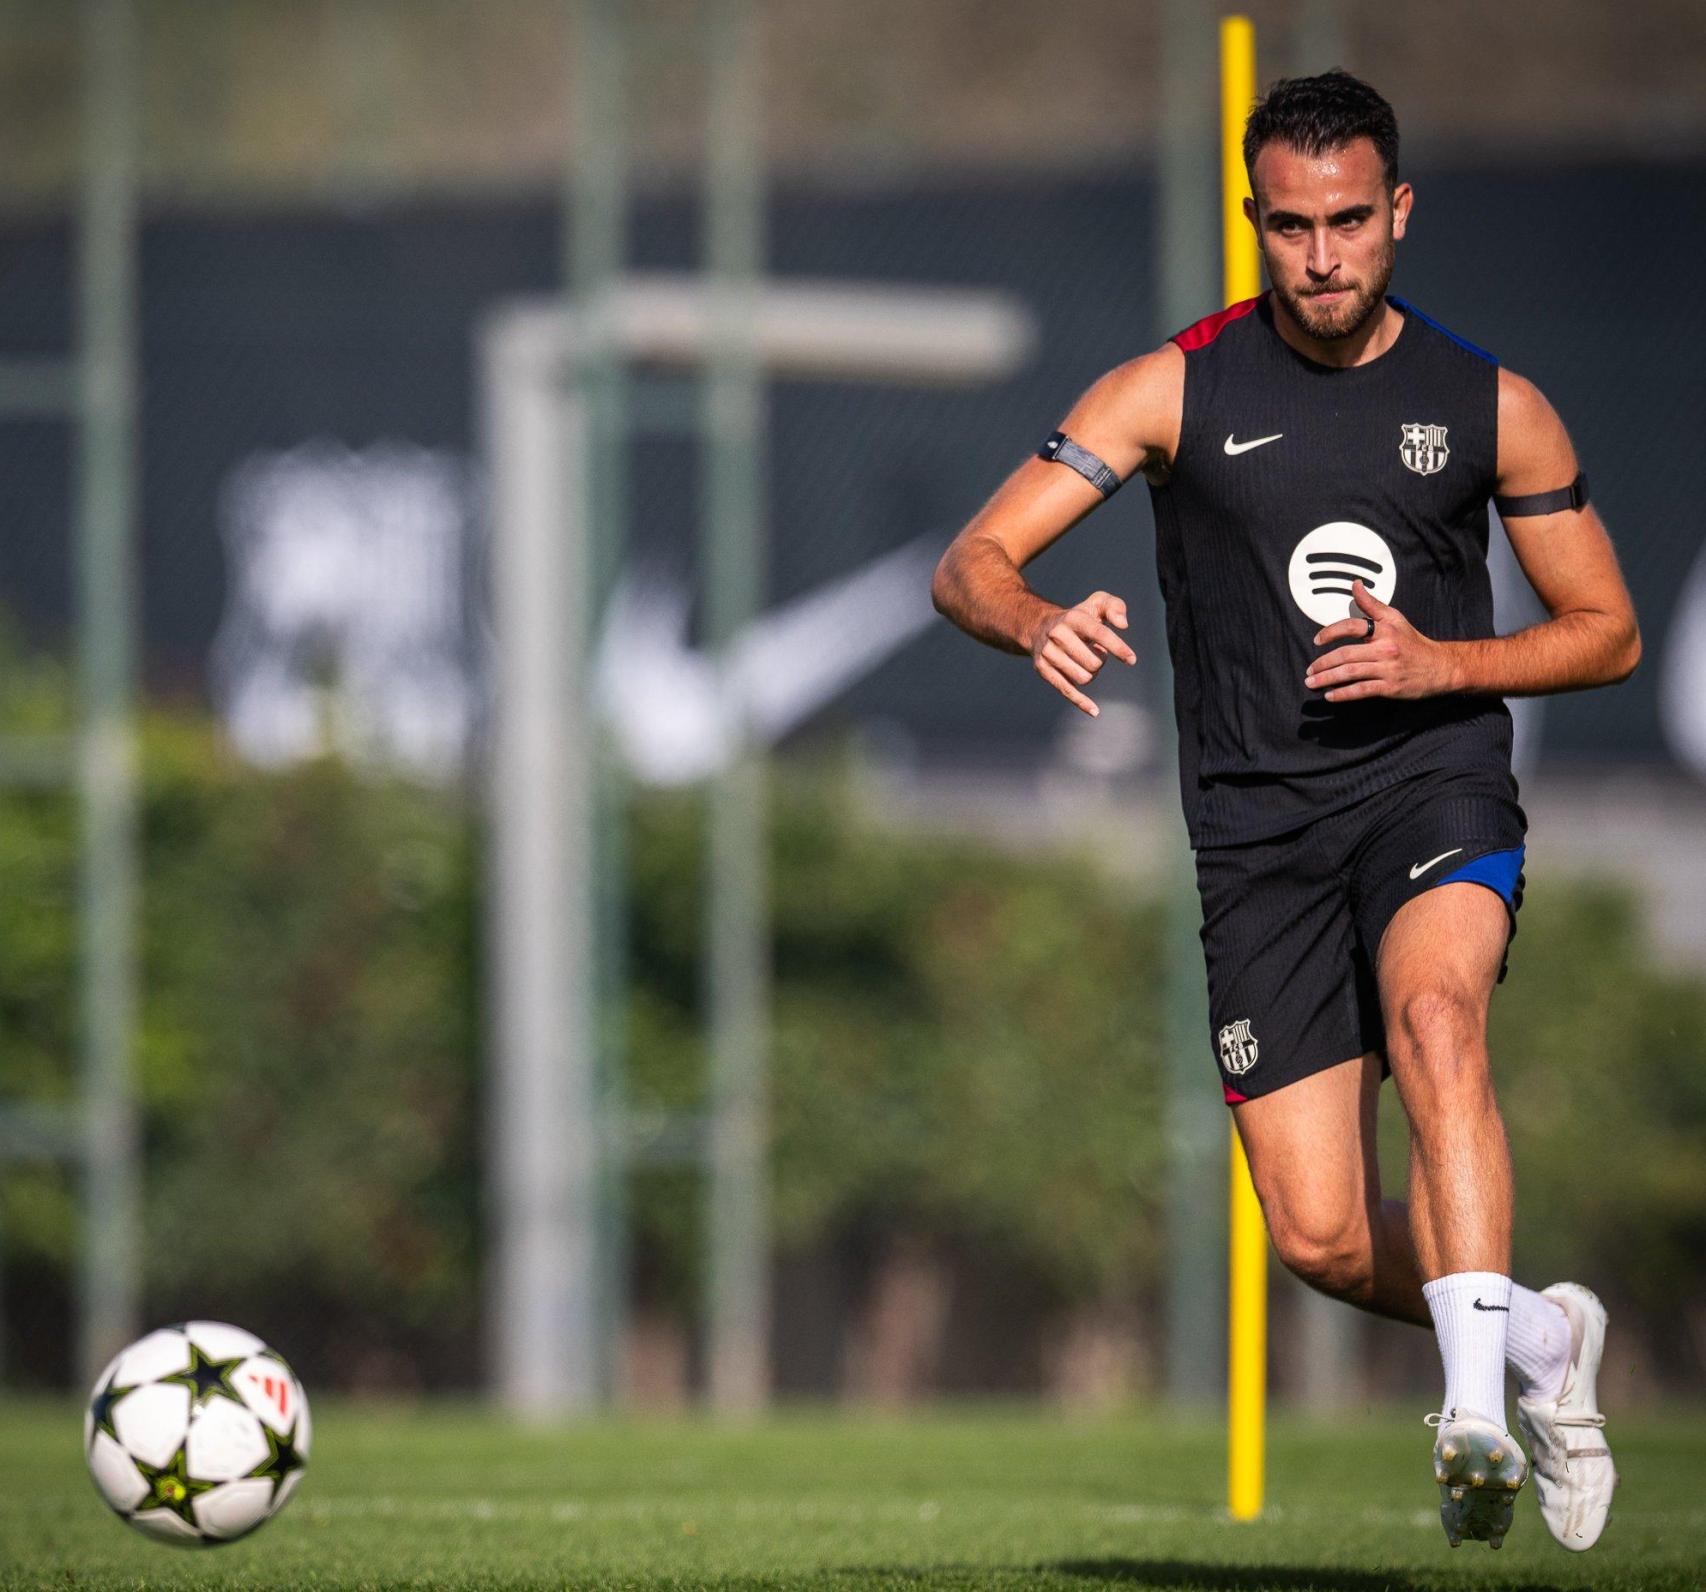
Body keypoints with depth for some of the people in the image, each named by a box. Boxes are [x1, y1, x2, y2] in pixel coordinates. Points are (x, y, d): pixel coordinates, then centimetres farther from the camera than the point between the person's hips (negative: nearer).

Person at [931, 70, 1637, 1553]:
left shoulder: (1493, 407, 4)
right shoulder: (1178, 388, 1)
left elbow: (1608, 632, 11)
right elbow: (971, 566, -3)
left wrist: (1442, 664, -8)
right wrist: (1040, 623, -28)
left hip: (1436, 780, -1)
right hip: (1260, 822, 1)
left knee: (1433, 1017, -35)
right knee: (1324, 1240, -7)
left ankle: (1474, 1410, -39)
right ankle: (1543, 1338, 23)